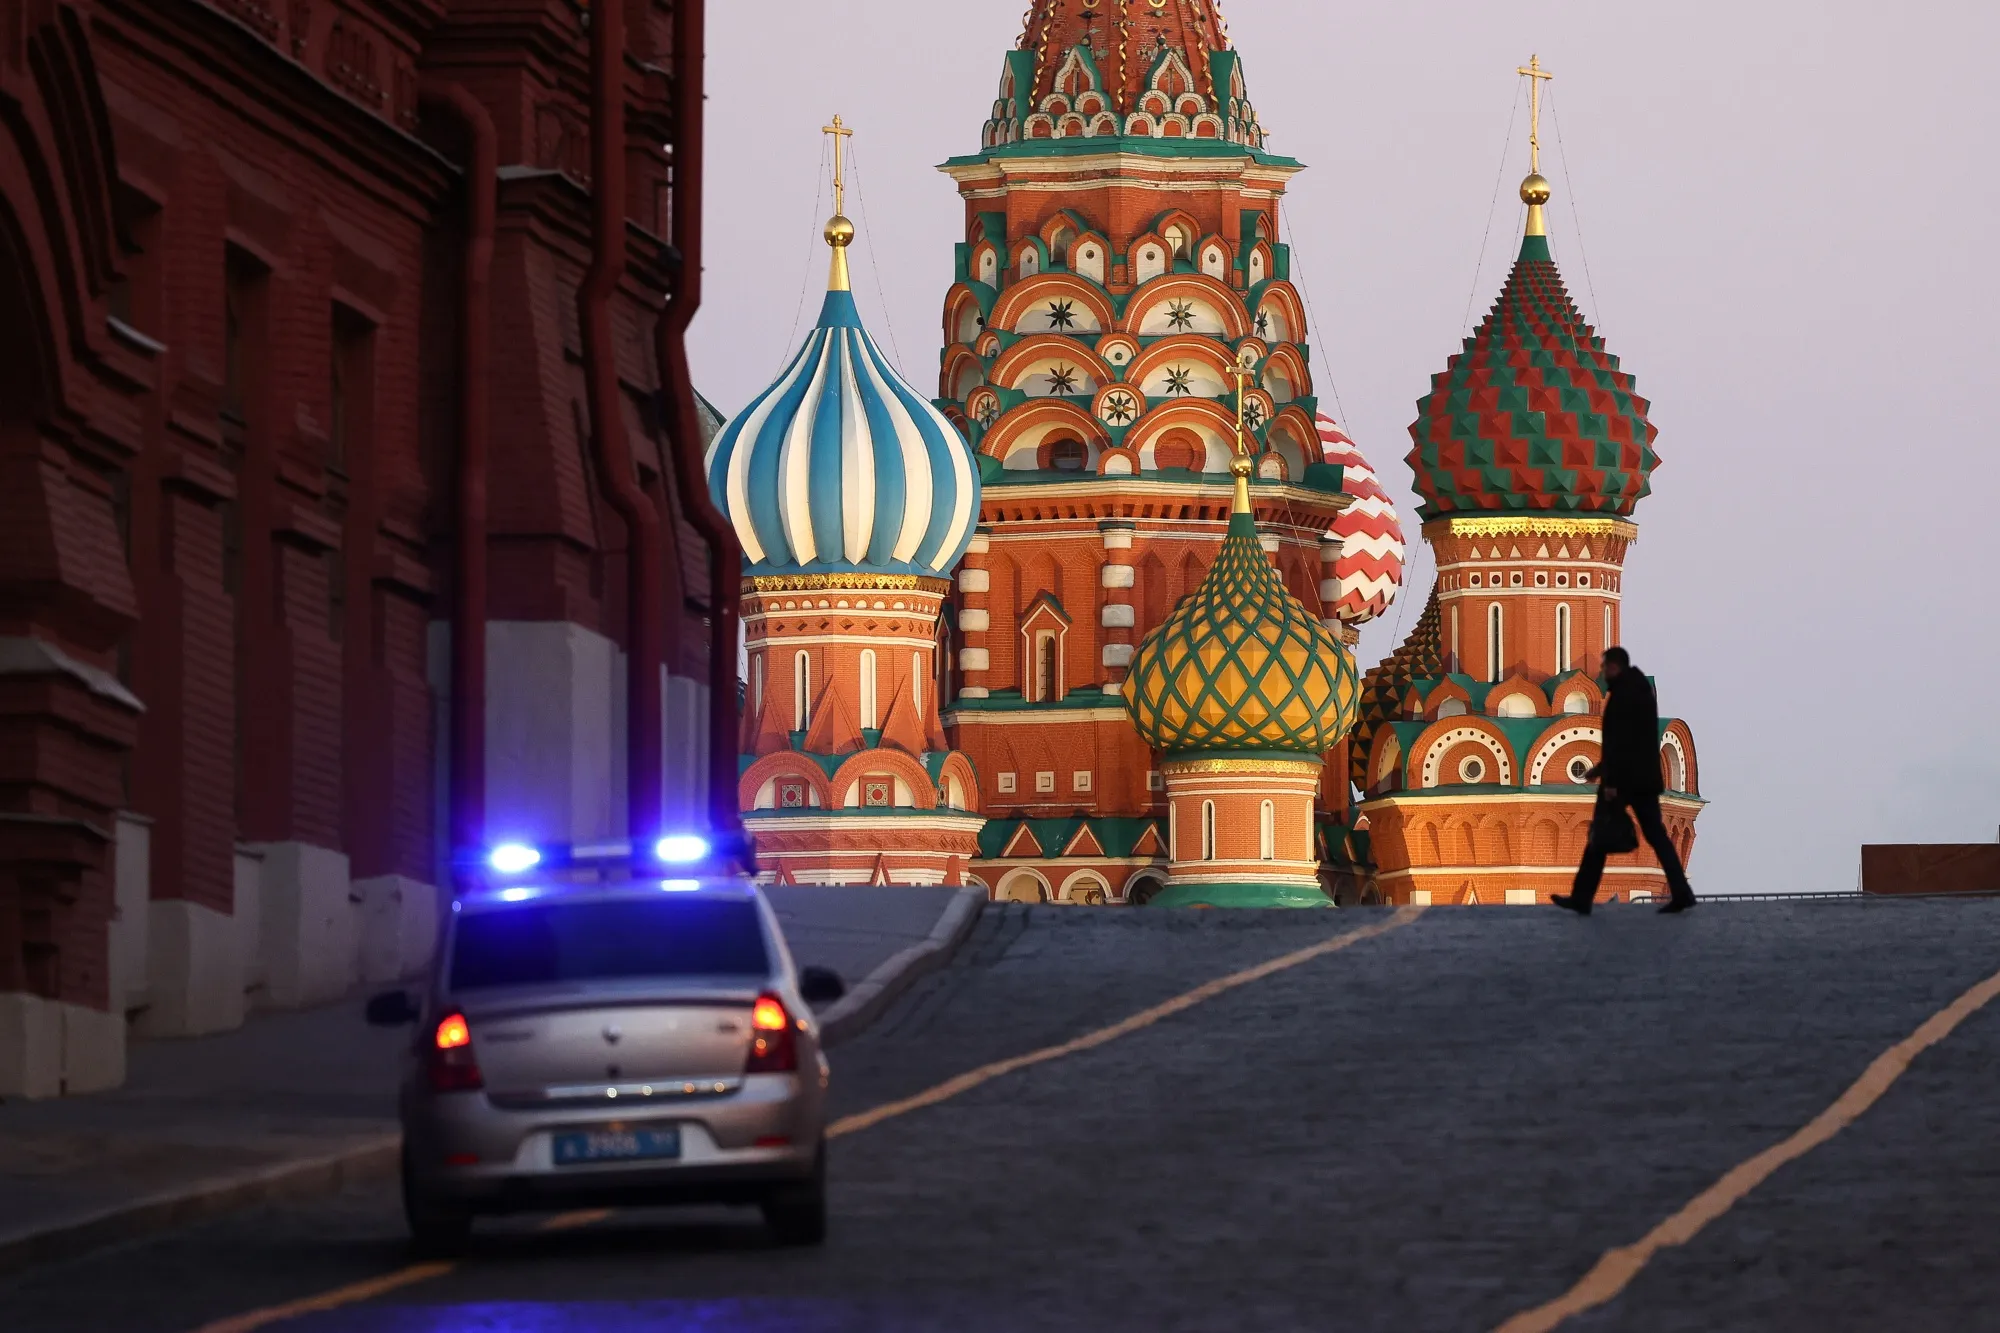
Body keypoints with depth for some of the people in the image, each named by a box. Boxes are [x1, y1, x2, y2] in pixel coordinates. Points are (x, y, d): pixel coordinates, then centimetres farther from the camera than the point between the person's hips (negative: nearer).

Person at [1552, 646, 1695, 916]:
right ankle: (1681, 892, -9)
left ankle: (1582, 898, 5)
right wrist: (1602, 768, 29)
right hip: (1646, 777, 8)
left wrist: (1610, 780, -21)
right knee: (1655, 833, 4)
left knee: (1599, 837, 1)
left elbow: (1618, 740, -20)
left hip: (1624, 779, -8)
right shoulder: (1643, 691, 17)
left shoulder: (1622, 695, -13)